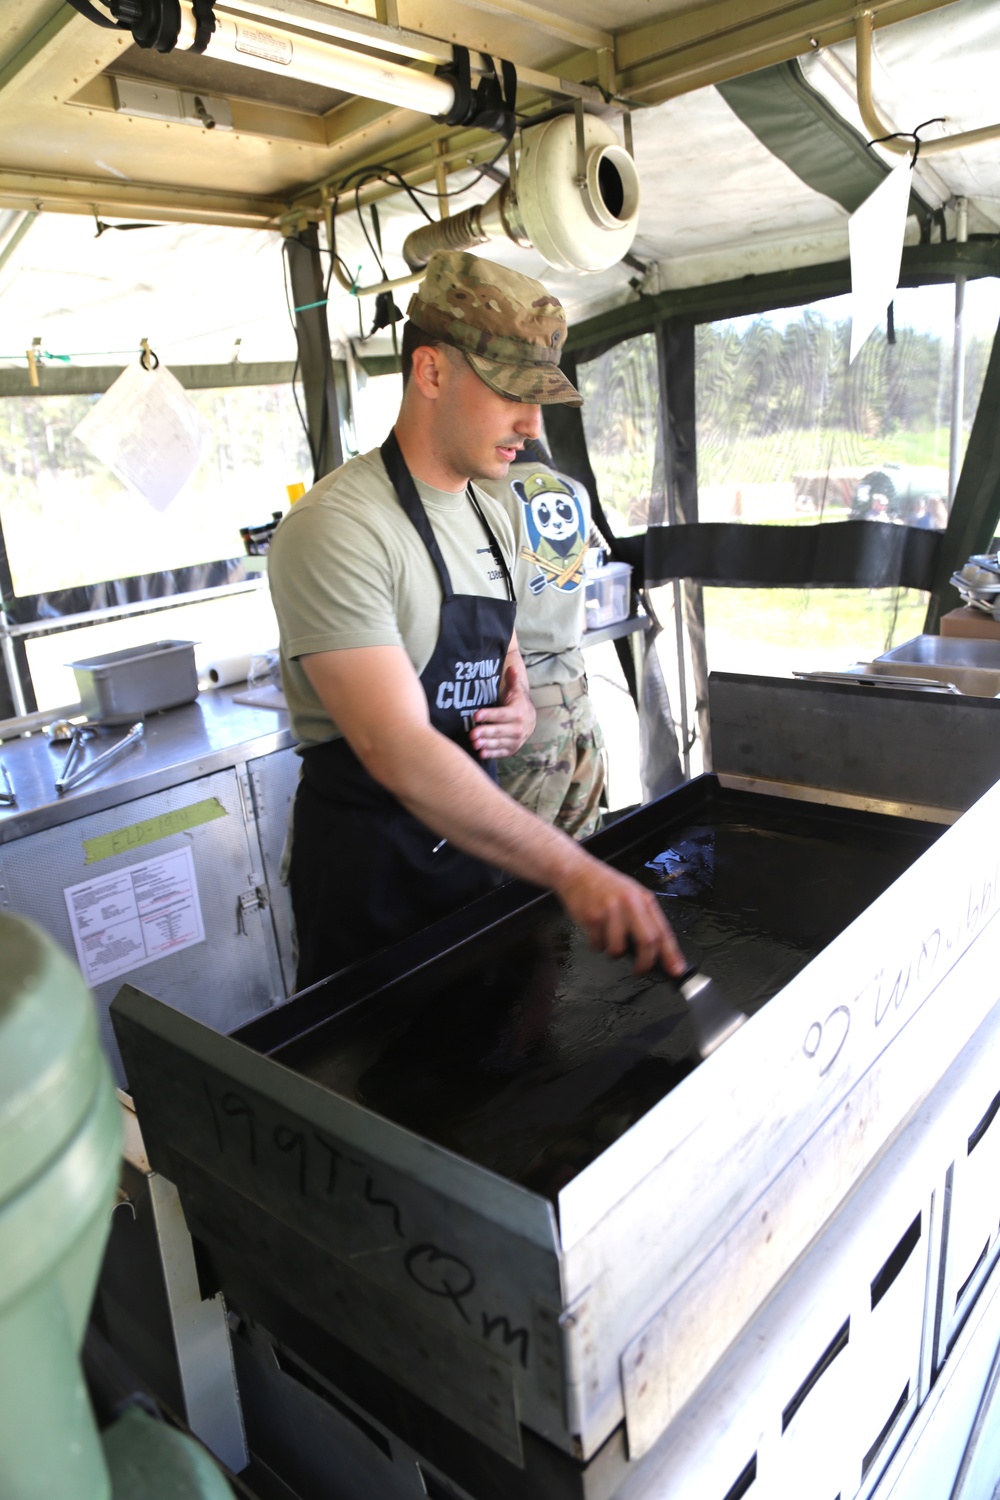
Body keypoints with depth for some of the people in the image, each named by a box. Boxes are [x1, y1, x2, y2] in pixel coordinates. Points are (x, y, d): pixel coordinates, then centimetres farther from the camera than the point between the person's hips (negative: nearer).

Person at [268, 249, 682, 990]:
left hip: (472, 831, 8)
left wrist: (520, 711, -4)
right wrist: (570, 870, -36)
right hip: (369, 853, -7)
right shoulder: (336, 529, -22)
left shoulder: (492, 518, 6)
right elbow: (398, 751, -32)